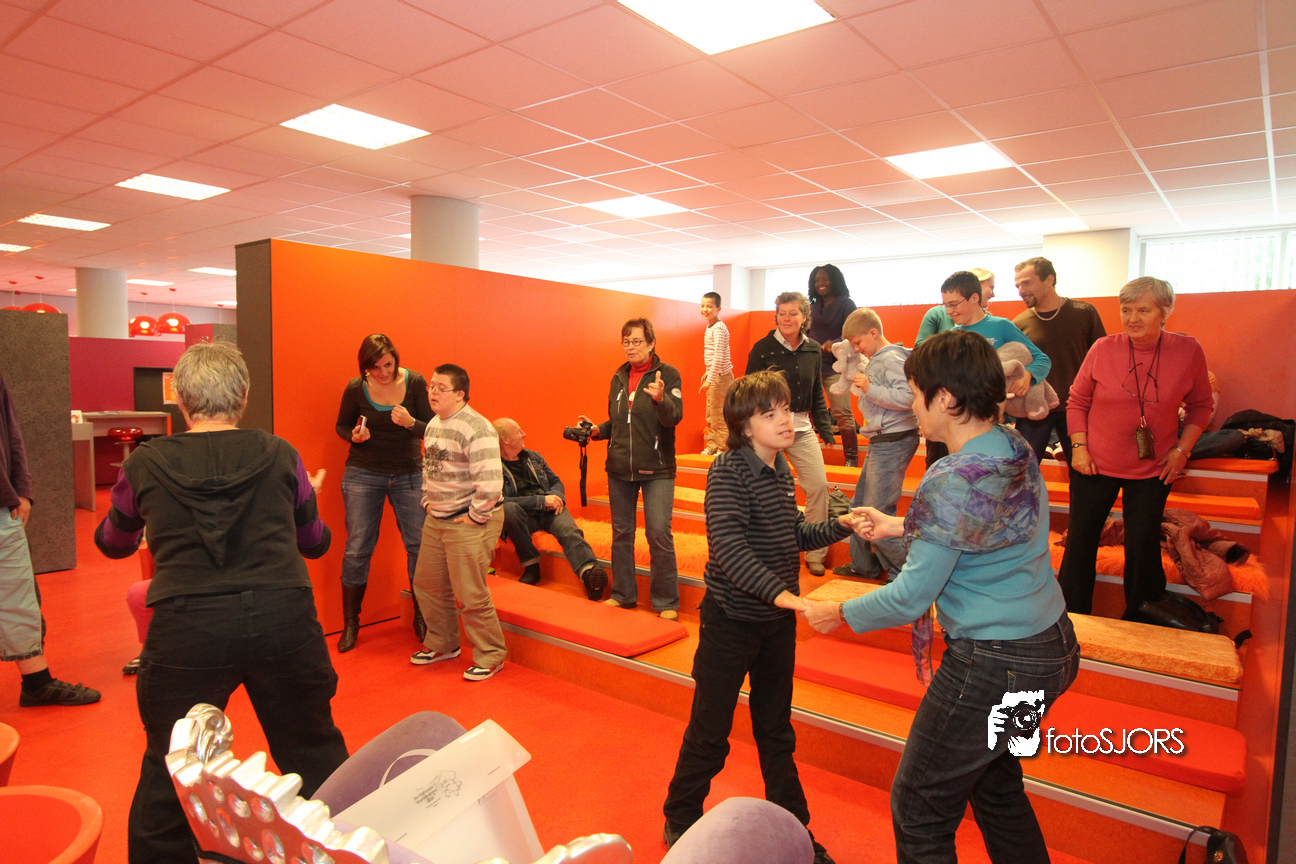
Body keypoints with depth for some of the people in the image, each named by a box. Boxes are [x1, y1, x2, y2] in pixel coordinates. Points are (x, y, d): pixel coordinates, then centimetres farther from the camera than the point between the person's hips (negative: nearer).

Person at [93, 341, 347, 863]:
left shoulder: (144, 465, 5)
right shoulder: (280, 456, 4)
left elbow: (113, 544, 24)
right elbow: (316, 544, 17)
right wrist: (306, 496, 36)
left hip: (186, 628, 0)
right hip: (283, 619, 1)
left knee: (168, 773, 20)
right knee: (314, 755, 18)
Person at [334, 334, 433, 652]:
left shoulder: (415, 382, -7)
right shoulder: (355, 389, -6)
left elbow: (431, 428, -4)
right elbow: (342, 425, 11)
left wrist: (410, 423, -25)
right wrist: (353, 435, -12)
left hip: (409, 473, 0)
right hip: (363, 474, 0)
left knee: (419, 546, -2)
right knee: (357, 550, 1)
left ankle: (421, 619, 16)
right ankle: (350, 625, 17)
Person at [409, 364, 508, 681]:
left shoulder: (475, 429, -20)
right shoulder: (433, 425, 10)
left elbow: (490, 483, -26)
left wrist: (473, 518, -18)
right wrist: (428, 501, 15)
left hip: (469, 522, -9)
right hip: (436, 520, 9)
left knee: (469, 595, -5)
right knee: (427, 584, 18)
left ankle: (490, 656, 14)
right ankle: (442, 643, 39)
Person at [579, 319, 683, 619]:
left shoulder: (667, 374, -6)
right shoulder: (618, 378, 11)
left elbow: (675, 417, -19)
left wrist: (660, 398, -37)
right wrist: (597, 430, 1)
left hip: (656, 470, -5)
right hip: (619, 468, 6)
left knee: (659, 534, -7)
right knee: (621, 532, 13)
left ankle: (666, 602, 7)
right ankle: (623, 595, 28)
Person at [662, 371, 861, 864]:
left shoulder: (781, 471, 6)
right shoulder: (728, 472, -18)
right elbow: (728, 544, -30)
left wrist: (839, 526, 4)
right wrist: (777, 590, -40)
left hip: (778, 620, 7)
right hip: (732, 620, -6)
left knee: (776, 730, 19)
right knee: (709, 732, 8)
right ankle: (680, 821, 31)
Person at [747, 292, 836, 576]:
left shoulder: (813, 350, 8)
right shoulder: (763, 348, -4)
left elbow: (817, 394, 16)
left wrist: (825, 429, 11)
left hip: (802, 429, 4)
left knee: (819, 485, -2)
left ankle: (815, 554, 12)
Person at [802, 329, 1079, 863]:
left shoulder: (953, 480, -26)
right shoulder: (1017, 452, 1)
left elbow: (910, 599, -21)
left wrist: (839, 615, -6)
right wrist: (900, 528, 17)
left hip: (994, 666, -9)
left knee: (919, 810, 7)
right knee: (995, 784, 29)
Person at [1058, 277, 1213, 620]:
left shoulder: (1188, 351, -7)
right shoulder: (1102, 349, -9)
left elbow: (1200, 405, 7)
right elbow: (1077, 401, 2)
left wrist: (1182, 449, -2)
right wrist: (1078, 446, -5)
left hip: (1153, 470, 0)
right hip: (1096, 464, 0)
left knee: (1143, 547, 7)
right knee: (1080, 540, 6)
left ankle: (1138, 625, 29)